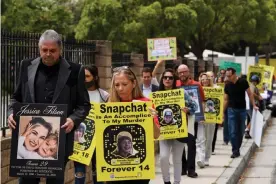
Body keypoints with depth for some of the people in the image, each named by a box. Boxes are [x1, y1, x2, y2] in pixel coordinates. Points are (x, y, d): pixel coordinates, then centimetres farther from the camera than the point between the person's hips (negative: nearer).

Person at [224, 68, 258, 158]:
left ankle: (237, 149, 18)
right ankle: (235, 151, -2)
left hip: (242, 110, -1)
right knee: (233, 131, -6)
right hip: (232, 110, 1)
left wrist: (254, 105, -4)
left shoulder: (243, 82, -8)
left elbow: (249, 94, 0)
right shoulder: (227, 86, -1)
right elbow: (226, 100, 4)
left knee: (241, 131, 7)